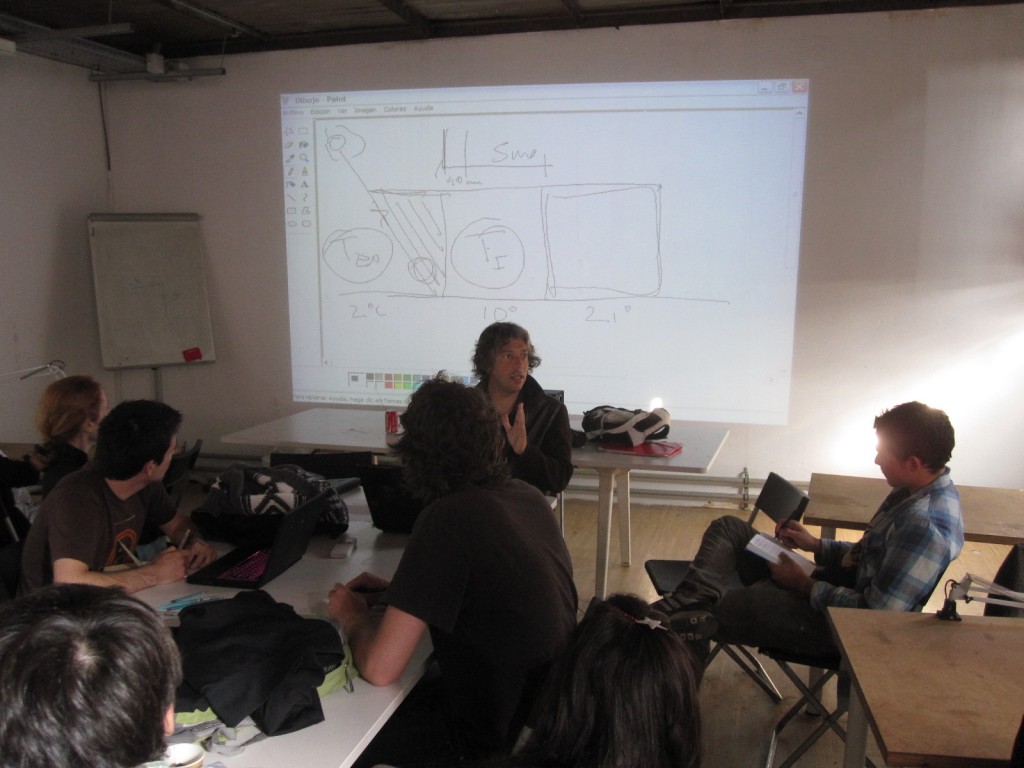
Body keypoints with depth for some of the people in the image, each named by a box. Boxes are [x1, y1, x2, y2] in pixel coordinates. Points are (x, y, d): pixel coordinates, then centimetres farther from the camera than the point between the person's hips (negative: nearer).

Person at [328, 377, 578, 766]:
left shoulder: (448, 518, -26)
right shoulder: (527, 496, -3)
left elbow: (380, 668, -25)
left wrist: (353, 616, -4)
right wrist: (393, 591, 9)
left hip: (499, 734, -7)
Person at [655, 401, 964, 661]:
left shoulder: (925, 526, -28)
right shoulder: (913, 492, 3)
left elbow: (875, 614, -28)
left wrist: (805, 584, -17)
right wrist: (816, 545, 5)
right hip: (838, 583, 10)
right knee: (728, 528, 3)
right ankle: (693, 599, -16)